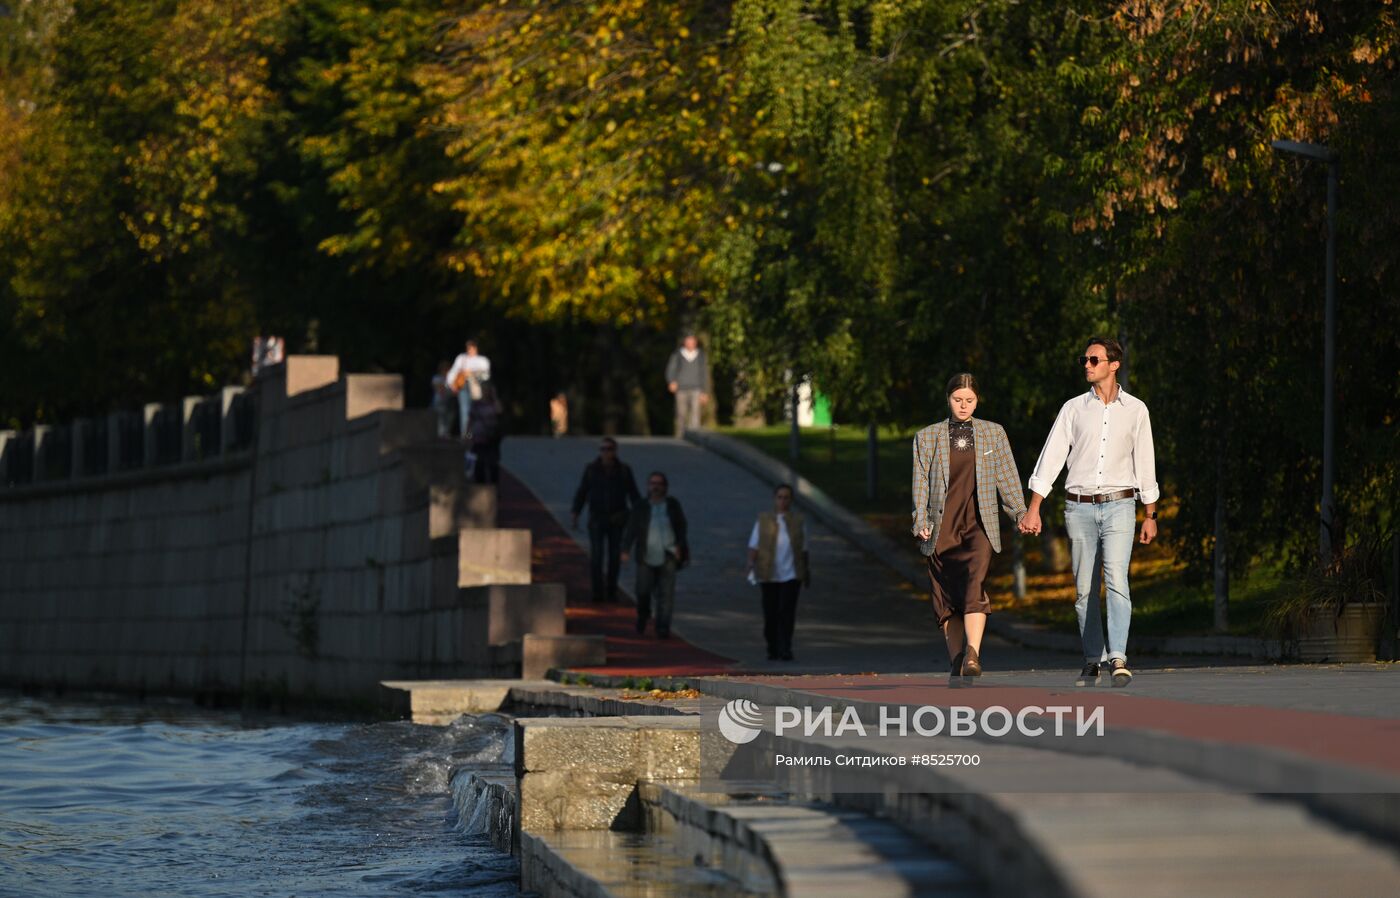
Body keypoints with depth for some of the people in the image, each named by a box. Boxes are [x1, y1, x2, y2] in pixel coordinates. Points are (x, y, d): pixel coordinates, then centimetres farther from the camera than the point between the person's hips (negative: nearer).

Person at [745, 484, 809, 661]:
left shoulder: (798, 520, 11)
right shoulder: (763, 520, 7)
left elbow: (803, 548, 15)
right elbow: (754, 545, 4)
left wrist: (807, 571, 17)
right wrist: (751, 565, -9)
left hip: (791, 574, 0)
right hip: (769, 575, 0)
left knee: (787, 612, -12)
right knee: (771, 614, 4)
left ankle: (785, 650, -14)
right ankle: (773, 650, 16)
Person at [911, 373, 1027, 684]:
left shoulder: (993, 433, 12)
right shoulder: (927, 437, 9)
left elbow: (1007, 476, 12)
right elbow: (921, 483, 6)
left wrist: (1020, 513, 2)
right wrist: (920, 522, -5)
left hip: (979, 523, -1)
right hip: (942, 527, 1)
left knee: (974, 582, -23)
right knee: (947, 597, 0)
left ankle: (972, 656, -33)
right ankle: (956, 662, 7)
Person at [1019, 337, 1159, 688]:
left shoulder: (1135, 410, 6)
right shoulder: (1074, 409, 6)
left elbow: (1144, 463, 12)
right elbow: (1051, 458, 3)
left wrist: (1151, 515, 13)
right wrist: (1033, 509, -4)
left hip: (1118, 505, -2)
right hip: (1079, 508, 2)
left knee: (1116, 580, -17)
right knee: (1085, 589, 3)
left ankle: (1118, 658, -23)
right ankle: (1093, 660, 11)